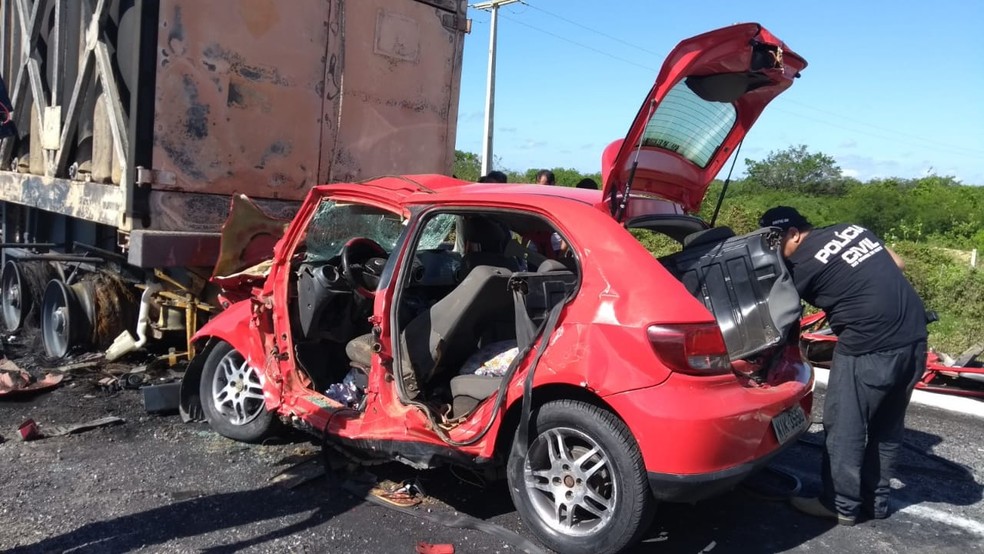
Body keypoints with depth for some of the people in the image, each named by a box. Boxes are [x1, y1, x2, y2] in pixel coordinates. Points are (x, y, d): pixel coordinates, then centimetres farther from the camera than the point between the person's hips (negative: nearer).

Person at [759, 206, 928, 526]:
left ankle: (841, 505, 19)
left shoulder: (802, 263, -8)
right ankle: (876, 500, 31)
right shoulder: (852, 230, 13)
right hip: (914, 337, 9)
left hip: (870, 348, -8)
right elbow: (897, 265, 21)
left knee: (844, 427, 7)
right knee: (887, 426, 19)